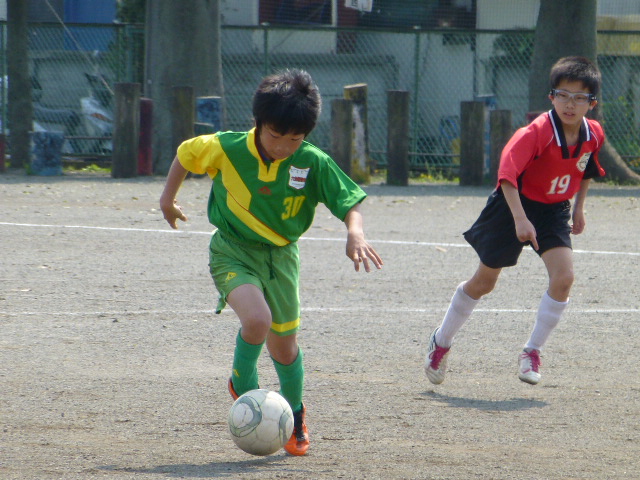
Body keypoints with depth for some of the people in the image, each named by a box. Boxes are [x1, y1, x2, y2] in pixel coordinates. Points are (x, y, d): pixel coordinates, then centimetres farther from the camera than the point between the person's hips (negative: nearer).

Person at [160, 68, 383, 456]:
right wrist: (169, 197, 13)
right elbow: (186, 154, 3)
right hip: (233, 251, -2)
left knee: (284, 347, 9)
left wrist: (356, 234, -34)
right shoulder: (227, 149, -16)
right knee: (257, 318, -28)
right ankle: (243, 385, 1)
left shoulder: (313, 163, -15)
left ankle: (295, 412, 38)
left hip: (280, 254, 2)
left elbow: (350, 203, -14)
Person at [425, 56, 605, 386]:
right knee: (484, 282, 8)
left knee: (563, 277, -17)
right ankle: (441, 342, 29)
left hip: (554, 210, 4)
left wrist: (578, 208, 13)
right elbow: (507, 172, -38)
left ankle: (532, 353, -2)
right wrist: (520, 219, -45)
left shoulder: (593, 135, -9)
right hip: (515, 204, -4)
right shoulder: (538, 132, -29)